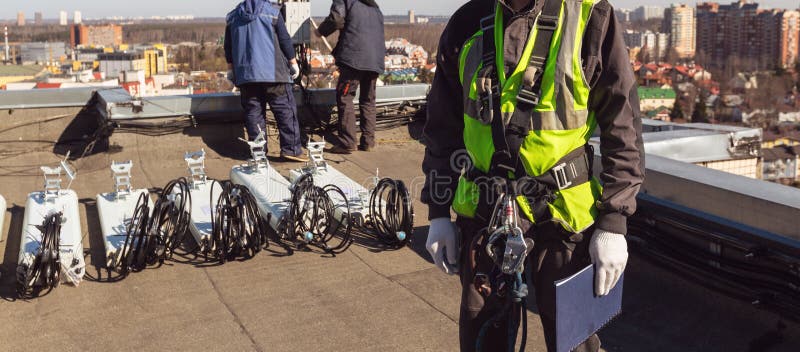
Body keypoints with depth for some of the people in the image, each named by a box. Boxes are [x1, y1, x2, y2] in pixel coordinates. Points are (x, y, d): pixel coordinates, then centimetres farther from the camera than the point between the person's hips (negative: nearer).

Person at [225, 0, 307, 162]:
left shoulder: (232, 16, 12)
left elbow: (228, 47, 17)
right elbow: (285, 40, 0)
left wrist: (231, 68, 26)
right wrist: (293, 63, 10)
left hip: (244, 74, 4)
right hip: (273, 73, -4)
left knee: (253, 112, 8)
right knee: (286, 110, 0)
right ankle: (291, 149, -6)